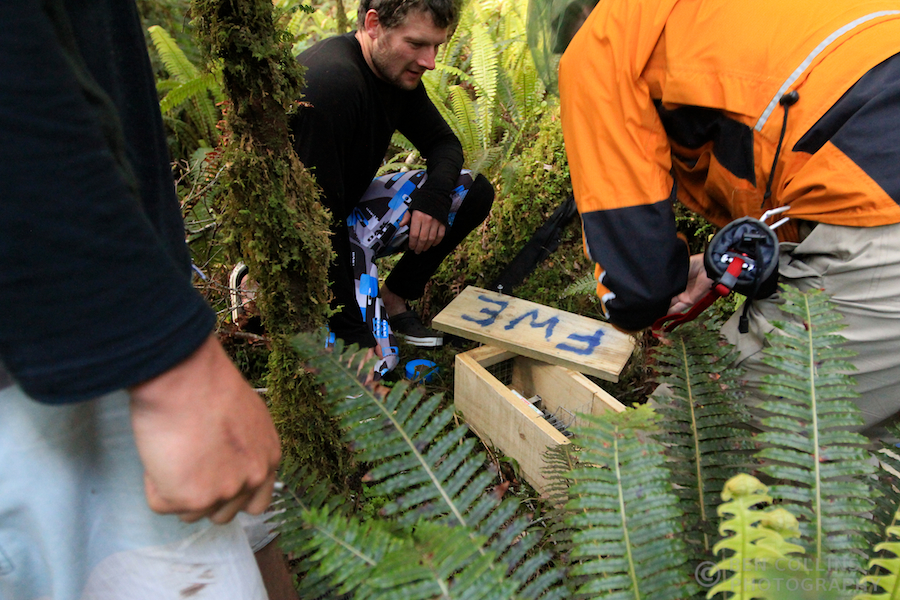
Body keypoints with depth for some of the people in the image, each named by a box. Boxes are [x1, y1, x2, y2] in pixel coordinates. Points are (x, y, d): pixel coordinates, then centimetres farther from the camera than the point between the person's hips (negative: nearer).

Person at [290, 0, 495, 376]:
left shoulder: (398, 70, -3)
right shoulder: (331, 82, -31)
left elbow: (443, 143, 9)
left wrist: (435, 194, -16)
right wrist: (351, 332, -28)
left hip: (348, 206, 8)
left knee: (473, 193, 0)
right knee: (373, 364, -17)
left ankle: (393, 299, 7)